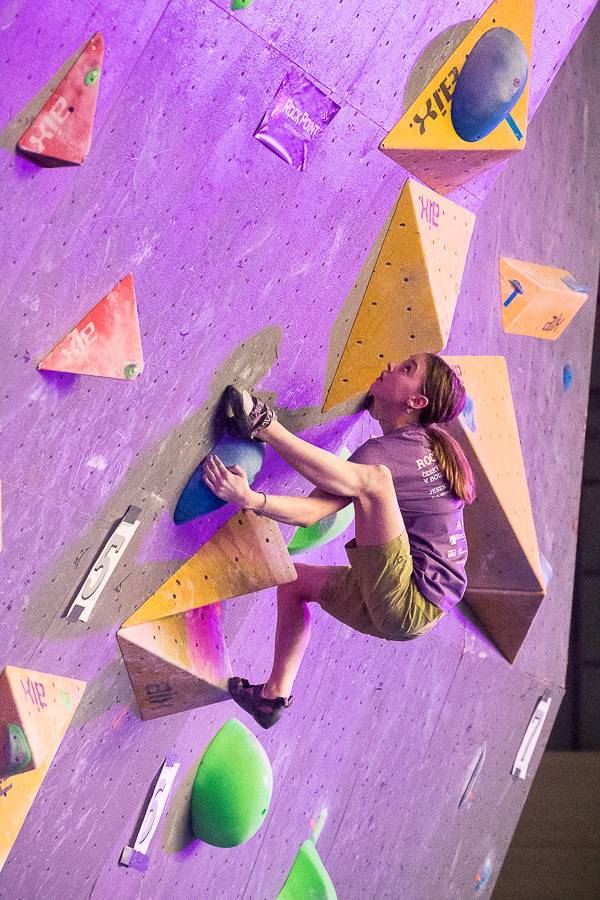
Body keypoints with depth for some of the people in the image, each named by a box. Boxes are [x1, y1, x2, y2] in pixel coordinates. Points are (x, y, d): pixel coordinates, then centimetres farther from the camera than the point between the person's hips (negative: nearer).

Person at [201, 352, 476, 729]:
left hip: (404, 608, -10)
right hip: (418, 609, 10)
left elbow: (309, 513, -28)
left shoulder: (384, 453, -17)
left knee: (372, 478, -26)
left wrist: (250, 498, -38)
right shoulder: (433, 444, 9)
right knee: (293, 578, 24)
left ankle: (264, 424, -17)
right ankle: (274, 696, 26)